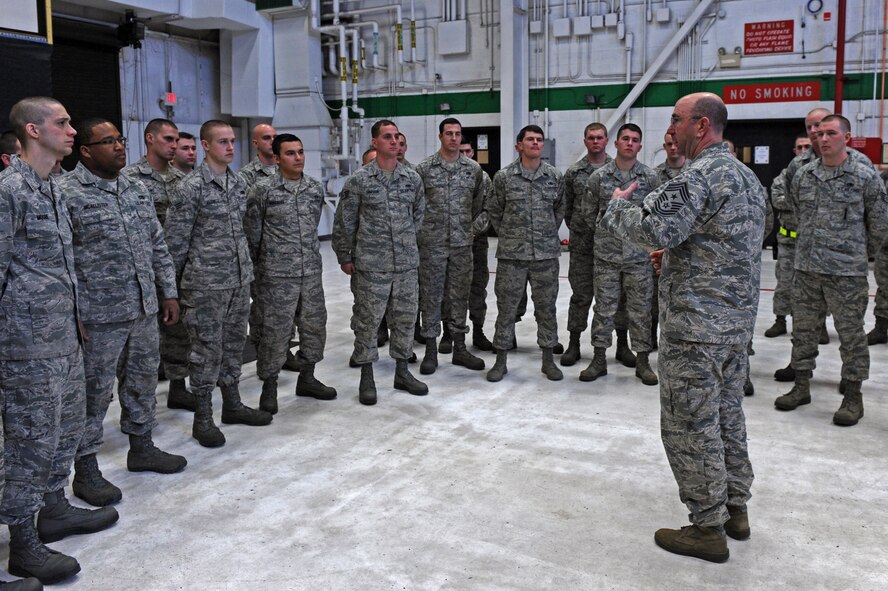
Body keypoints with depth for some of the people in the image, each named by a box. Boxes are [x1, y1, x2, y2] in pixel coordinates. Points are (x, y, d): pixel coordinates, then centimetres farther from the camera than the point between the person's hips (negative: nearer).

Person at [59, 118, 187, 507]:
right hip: (98, 317, -7)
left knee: (143, 381, 17)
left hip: (144, 310, 7)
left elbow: (157, 247, 15)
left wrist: (168, 292, 12)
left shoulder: (137, 190, 11)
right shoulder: (66, 193, -11)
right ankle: (85, 470, 18)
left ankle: (142, 449, 34)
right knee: (93, 393, 4)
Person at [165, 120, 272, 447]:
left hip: (240, 280, 7)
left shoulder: (239, 183, 9)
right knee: (207, 349, 1)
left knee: (234, 344, 15)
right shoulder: (191, 187, -11)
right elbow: (175, 239, -8)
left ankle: (232, 404, 29)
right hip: (206, 285, -6)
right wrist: (177, 282, -5)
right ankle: (202, 418, 13)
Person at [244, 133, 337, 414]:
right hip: (276, 275, -5)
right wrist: (261, 264, 7)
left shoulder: (316, 188, 6)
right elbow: (252, 232, -1)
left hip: (311, 272, 5)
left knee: (314, 325, 11)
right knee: (275, 331, 0)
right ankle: (269, 386, 15)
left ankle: (307, 378, 29)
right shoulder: (262, 190, -9)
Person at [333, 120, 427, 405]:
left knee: (405, 318, 11)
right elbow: (344, 222, 0)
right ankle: (366, 377, 16)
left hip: (407, 263, 4)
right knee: (367, 320, 3)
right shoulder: (359, 180, -4)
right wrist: (345, 257, 1)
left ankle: (402, 371, 26)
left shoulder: (412, 178, 6)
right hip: (370, 266, -4)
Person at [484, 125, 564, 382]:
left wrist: (550, 233, 12)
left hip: (546, 254, 2)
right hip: (511, 254, -1)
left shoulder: (555, 176, 4)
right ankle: (501, 360, 16)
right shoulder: (504, 176, -1)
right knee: (506, 307, 4)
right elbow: (493, 210, 9)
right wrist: (507, 234, 6)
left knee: (546, 307, 8)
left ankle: (548, 359, 20)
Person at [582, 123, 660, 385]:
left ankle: (642, 360, 17)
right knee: (603, 307, 7)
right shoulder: (598, 176, -1)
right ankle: (599, 358, 17)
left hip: (639, 255, 0)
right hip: (606, 255, 0)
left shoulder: (650, 177, 0)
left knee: (640, 309, 6)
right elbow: (589, 213, 8)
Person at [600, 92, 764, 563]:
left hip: (697, 322, -10)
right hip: (738, 319, 10)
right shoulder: (747, 176, 15)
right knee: (727, 414, 19)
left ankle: (708, 528, 9)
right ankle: (735, 509, 30)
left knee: (689, 423, 0)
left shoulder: (699, 175, -17)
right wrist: (677, 254, 17)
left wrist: (618, 205, -9)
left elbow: (654, 228, -28)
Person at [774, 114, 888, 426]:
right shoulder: (803, 175, 6)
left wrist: (861, 252, 13)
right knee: (803, 330, 12)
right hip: (806, 269, 4)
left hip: (847, 272, -4)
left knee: (851, 334, 4)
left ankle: (853, 396, 15)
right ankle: (801, 386, 25)